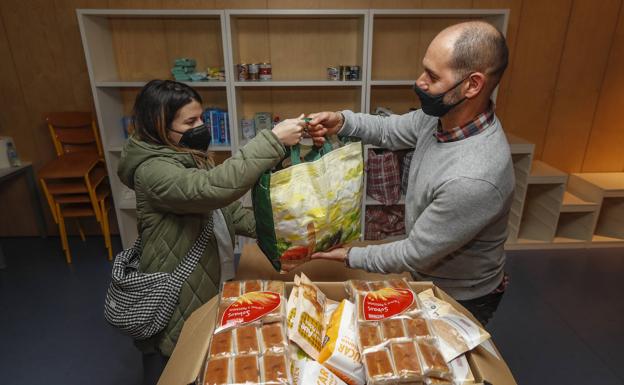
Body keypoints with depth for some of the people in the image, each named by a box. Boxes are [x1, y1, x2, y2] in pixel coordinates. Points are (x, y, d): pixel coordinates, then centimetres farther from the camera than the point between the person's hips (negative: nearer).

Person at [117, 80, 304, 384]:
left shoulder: (190, 157, 4)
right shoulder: (152, 171, -25)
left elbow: (226, 209, 7)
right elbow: (213, 188, -43)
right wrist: (273, 140, -42)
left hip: (210, 286, 8)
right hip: (175, 301, -8)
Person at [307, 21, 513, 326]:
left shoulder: (474, 178, -41)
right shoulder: (442, 114, -16)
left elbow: (414, 255, -29)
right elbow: (391, 131, 2)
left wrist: (350, 256, -16)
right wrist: (342, 121, -17)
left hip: (461, 300, -7)